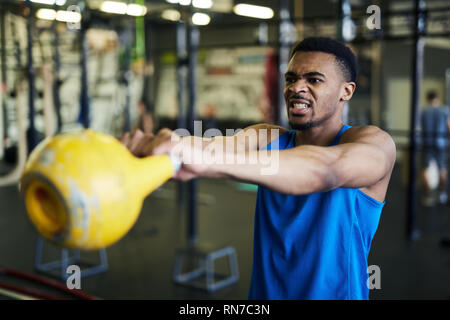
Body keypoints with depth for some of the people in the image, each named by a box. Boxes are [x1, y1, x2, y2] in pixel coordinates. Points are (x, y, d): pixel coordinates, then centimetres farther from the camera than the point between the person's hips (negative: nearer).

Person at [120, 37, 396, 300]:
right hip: (264, 292, 4)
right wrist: (153, 144, -42)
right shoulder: (265, 137, 0)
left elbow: (326, 168, -34)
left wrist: (207, 160, -49)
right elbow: (214, 145, -19)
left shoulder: (374, 143, -13)